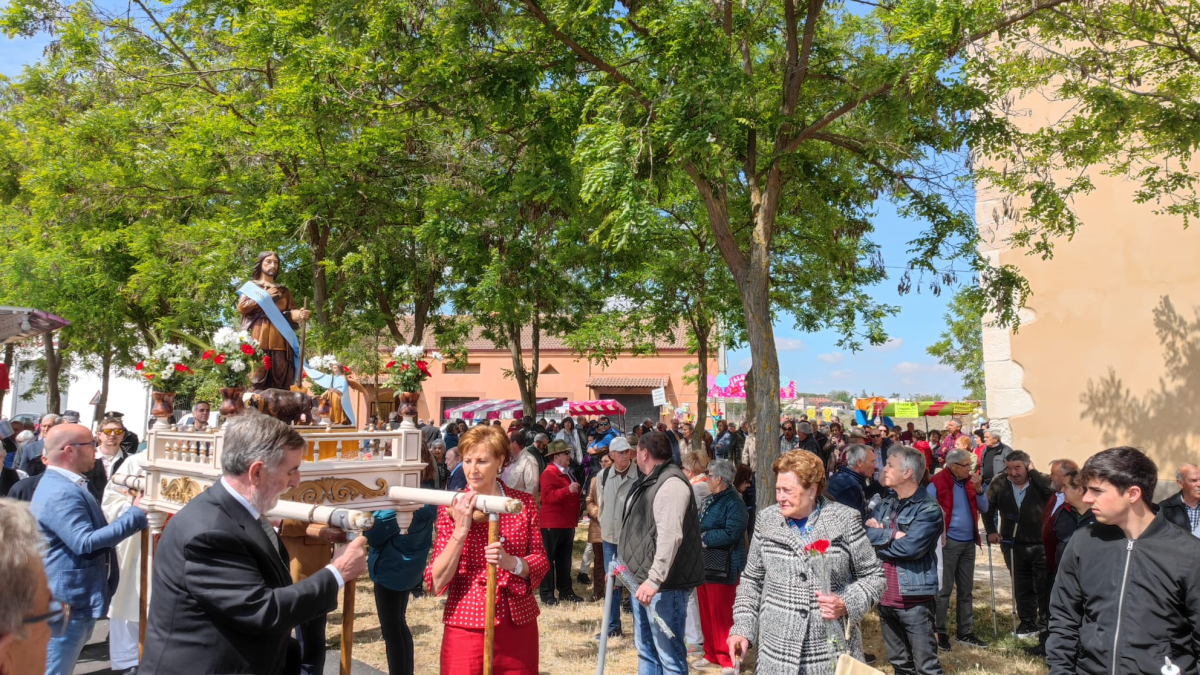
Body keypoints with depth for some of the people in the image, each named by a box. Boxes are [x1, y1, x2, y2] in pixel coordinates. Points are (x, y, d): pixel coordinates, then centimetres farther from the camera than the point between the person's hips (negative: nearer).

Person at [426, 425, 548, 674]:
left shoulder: (523, 502, 2)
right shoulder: (451, 508, -2)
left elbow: (541, 562, 1)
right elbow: (436, 583, -7)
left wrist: (512, 562, -19)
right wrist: (461, 529, -18)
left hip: (519, 626, 2)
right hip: (466, 628, -1)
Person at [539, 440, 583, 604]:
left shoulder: (566, 472, 16)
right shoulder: (549, 473, -13)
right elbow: (548, 496, -26)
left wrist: (574, 521, 25)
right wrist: (568, 490, -36)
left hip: (567, 523, 9)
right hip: (552, 524, -9)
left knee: (564, 559, 14)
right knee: (549, 559, -1)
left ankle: (565, 591, 21)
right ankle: (546, 594, 3)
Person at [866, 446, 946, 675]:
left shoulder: (928, 509, -10)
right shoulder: (884, 505, 10)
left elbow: (911, 547, -23)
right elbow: (865, 535, -3)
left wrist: (879, 540, -9)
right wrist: (892, 534, -17)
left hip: (914, 599, -7)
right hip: (886, 598, 7)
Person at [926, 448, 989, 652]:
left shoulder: (970, 481, 7)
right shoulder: (937, 482, -12)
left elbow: (984, 509, 7)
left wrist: (978, 489, -8)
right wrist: (938, 536, -15)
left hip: (969, 543, 7)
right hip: (948, 543, -7)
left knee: (966, 590, 13)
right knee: (944, 589, -1)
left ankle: (965, 632, 22)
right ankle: (940, 632, 9)